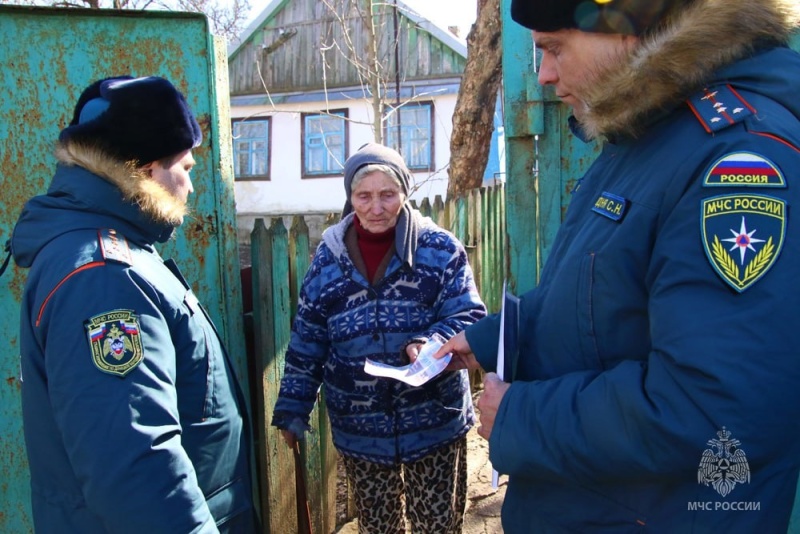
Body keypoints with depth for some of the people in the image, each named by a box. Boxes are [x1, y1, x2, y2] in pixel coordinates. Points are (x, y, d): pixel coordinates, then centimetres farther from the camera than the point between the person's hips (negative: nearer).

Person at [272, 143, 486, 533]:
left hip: (435, 421, -1)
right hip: (360, 428, 2)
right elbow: (306, 340, 4)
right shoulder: (328, 256, -1)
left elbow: (469, 316, -9)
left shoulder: (439, 248, -7)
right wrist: (293, 409, 4)